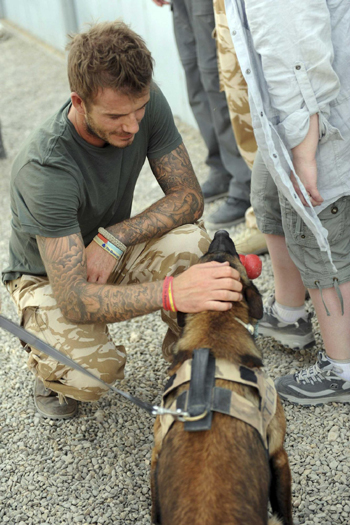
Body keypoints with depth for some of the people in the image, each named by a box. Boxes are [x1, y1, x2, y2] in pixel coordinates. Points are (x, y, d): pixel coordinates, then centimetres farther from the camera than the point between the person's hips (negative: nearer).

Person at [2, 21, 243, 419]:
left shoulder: (147, 103, -21)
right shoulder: (45, 169, -37)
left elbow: (188, 196, -14)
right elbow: (74, 299, -40)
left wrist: (114, 237, -30)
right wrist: (171, 292, -55)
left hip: (111, 252, 4)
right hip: (50, 277, -4)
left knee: (191, 242, -29)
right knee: (91, 372, -33)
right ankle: (50, 366, 6)